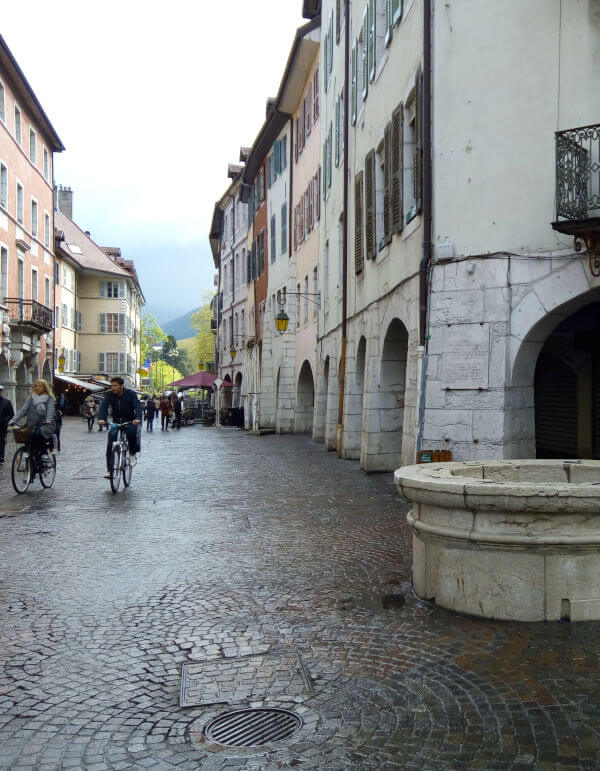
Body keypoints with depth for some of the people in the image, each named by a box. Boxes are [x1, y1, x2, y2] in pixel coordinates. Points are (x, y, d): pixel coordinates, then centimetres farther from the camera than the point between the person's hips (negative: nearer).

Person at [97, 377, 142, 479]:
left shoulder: (131, 394, -14)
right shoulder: (110, 394, -6)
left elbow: (138, 406, -27)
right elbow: (104, 406, -19)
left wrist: (137, 418, -47)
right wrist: (101, 419, -39)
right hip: (116, 422, 3)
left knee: (132, 433, -34)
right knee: (110, 445, -13)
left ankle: (132, 454, -7)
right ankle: (109, 470, -7)